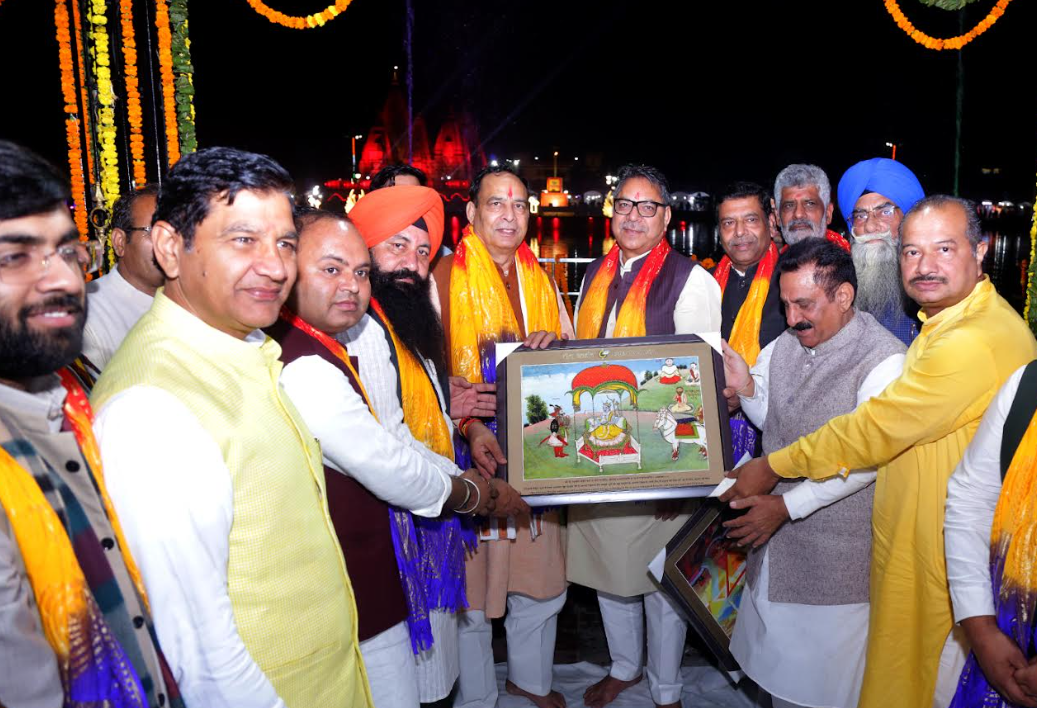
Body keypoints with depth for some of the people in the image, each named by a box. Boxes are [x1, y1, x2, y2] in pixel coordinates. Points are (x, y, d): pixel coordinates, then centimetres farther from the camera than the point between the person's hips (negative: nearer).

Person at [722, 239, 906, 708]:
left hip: (838, 549, -6)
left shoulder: (884, 360, -19)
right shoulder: (787, 342, 1)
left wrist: (788, 504, -21)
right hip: (776, 532, 6)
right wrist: (746, 387, -8)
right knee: (778, 656, 22)